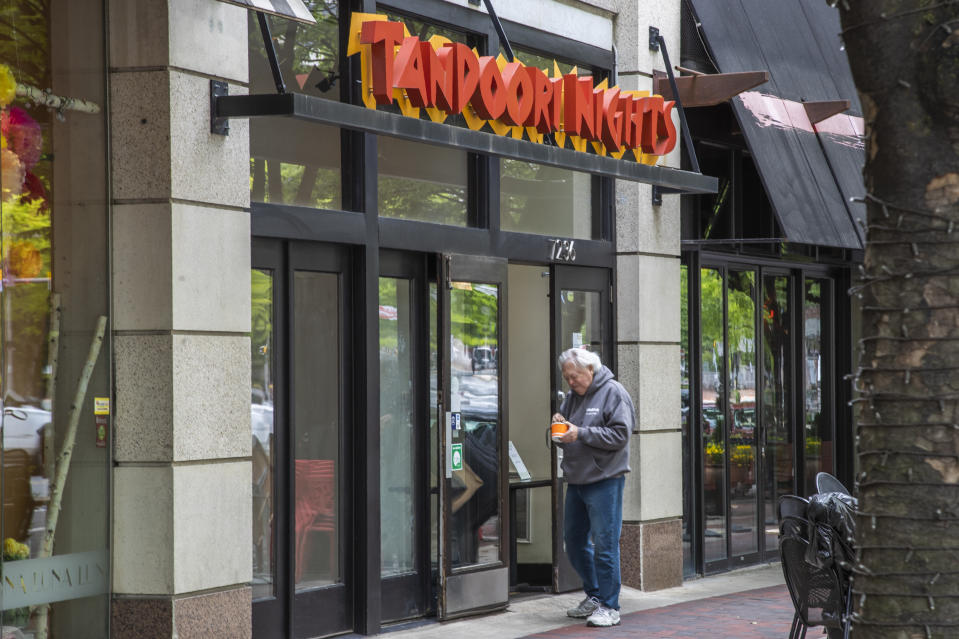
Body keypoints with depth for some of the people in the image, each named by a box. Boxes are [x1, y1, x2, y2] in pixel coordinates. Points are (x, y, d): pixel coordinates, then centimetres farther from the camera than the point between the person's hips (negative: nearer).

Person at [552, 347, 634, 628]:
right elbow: (564, 439, 20)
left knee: (604, 543, -7)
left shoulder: (613, 392, -8)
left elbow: (620, 435, -17)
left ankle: (608, 607, 0)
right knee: (574, 541, 13)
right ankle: (593, 596, 26)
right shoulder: (572, 396, 14)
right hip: (576, 479, 8)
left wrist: (581, 433, -21)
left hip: (604, 480, -8)